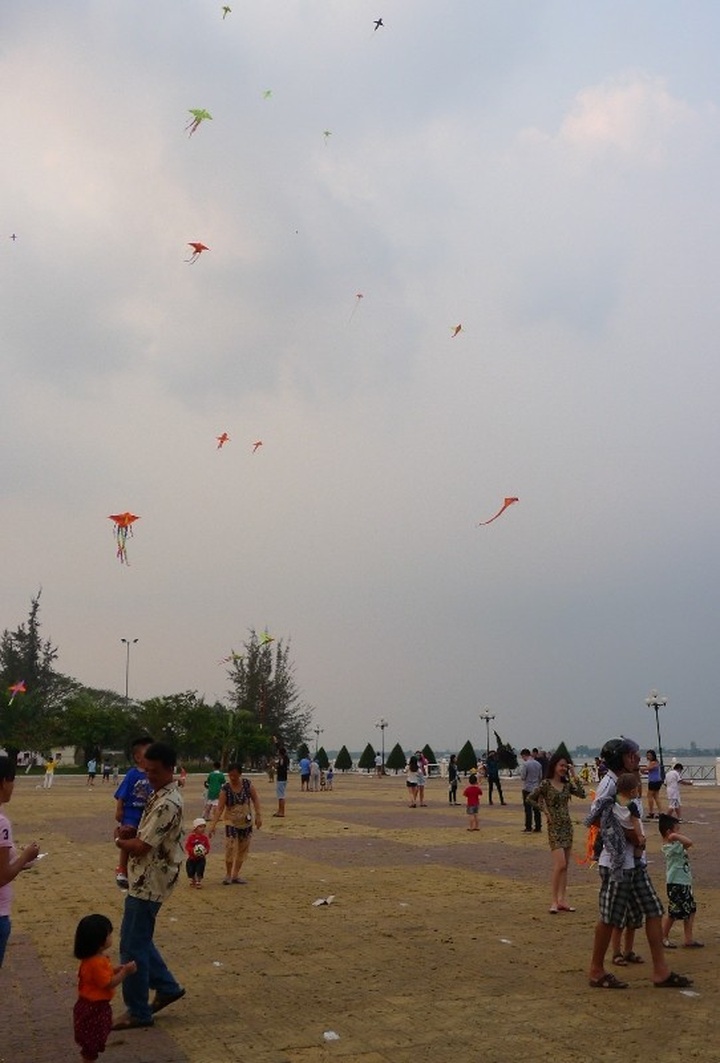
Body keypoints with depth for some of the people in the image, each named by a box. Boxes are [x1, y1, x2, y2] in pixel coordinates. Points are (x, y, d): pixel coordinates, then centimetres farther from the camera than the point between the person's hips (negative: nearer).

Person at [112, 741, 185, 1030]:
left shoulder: (168, 804, -25)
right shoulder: (160, 795, 8)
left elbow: (142, 847, -24)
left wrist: (121, 842, -3)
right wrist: (131, 832, -1)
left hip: (149, 883, -10)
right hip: (145, 879, 10)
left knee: (132, 947, 0)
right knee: (139, 939, 20)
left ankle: (138, 1012, 13)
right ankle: (167, 987, 31)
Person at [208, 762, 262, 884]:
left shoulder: (248, 784, -10)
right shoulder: (225, 789, -16)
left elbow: (255, 799, -3)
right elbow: (219, 808, -18)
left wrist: (258, 816, -11)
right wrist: (213, 825, -25)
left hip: (246, 822, 3)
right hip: (231, 823, -3)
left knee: (242, 850, 9)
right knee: (230, 849, -9)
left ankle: (235, 875, 21)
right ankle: (228, 875, 10)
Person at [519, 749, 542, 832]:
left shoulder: (525, 764, -13)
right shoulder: (538, 764, 6)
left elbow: (523, 777, -14)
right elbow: (541, 777, 10)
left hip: (527, 789, -5)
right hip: (536, 789, 5)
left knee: (528, 809, -1)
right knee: (536, 808, 10)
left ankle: (528, 828, 0)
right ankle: (538, 828, 12)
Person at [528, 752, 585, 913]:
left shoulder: (567, 784, 8)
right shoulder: (546, 784, -9)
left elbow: (582, 794, -6)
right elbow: (530, 798, -6)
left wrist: (574, 776, -6)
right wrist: (544, 810, -10)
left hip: (567, 825, 6)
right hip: (554, 827, -6)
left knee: (565, 866, 8)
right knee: (560, 864, -13)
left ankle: (562, 900, 13)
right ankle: (553, 901, -6)